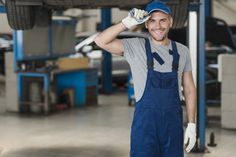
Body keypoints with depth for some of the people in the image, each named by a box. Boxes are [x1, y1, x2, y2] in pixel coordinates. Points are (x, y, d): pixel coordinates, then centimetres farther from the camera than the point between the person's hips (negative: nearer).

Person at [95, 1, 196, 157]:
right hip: (145, 122, -3)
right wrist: (128, 22, -22)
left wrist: (192, 125, 5)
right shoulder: (136, 46, -2)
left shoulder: (182, 51, 7)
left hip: (174, 123, 3)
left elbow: (189, 89, 10)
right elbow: (101, 41, -13)